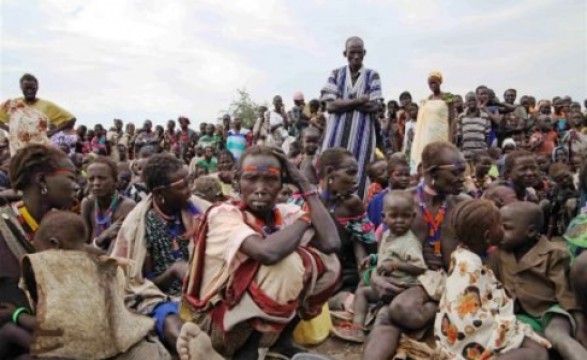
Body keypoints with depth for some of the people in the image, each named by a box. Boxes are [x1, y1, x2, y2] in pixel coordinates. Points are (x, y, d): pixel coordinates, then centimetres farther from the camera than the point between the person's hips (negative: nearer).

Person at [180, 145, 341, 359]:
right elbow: (268, 252, -38)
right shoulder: (223, 215, -19)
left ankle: (281, 339, 0)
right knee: (288, 261, -28)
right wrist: (305, 220, -19)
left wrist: (304, 184, -13)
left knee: (327, 262, -9)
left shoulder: (286, 213, -3)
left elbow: (331, 243, -21)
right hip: (218, 320, -6)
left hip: (270, 315, 6)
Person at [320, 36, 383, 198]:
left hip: (361, 134, 0)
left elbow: (374, 106, -4)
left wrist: (342, 103, -5)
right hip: (337, 133, 1)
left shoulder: (372, 76, 8)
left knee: (358, 174, -2)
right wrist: (358, 101, -8)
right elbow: (330, 105, -2)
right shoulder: (336, 74, 9)